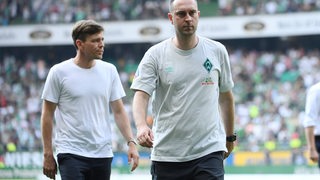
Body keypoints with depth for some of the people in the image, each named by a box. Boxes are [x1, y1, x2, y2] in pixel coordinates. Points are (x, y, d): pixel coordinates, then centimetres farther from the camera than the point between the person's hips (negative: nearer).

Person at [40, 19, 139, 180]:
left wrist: (131, 142, -2)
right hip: (71, 154, -4)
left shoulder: (109, 70, 7)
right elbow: (48, 115, 0)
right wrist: (48, 154, -3)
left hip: (103, 154, 4)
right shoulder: (59, 72, -4)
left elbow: (119, 111, 10)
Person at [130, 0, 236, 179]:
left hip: (209, 151, 0)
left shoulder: (217, 51, 4)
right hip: (167, 155, 0)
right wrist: (142, 126, -30)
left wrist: (230, 136, 20)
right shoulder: (155, 54, -2)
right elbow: (141, 94, -11)